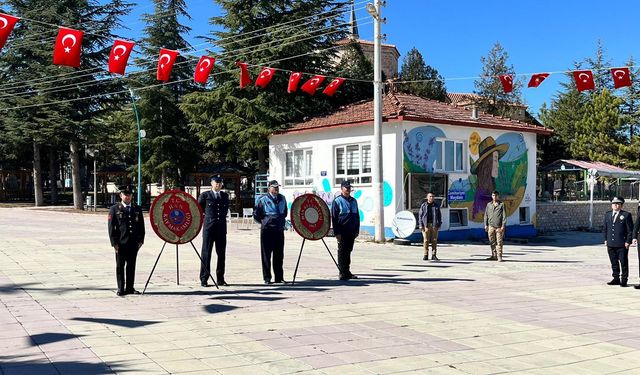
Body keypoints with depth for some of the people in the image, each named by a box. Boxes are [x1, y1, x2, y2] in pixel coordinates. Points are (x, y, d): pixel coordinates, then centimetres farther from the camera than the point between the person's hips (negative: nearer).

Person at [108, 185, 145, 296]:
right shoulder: (114, 209, 1)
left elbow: (141, 225, 13)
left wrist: (140, 240, 5)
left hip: (134, 243, 3)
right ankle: (121, 289, 11)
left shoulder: (137, 209, 11)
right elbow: (111, 227, -3)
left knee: (131, 266, 9)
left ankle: (129, 288, 17)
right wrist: (114, 242, -9)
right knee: (120, 266, 3)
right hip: (121, 243, -3)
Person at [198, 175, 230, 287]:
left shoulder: (225, 196, 13)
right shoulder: (205, 195, 1)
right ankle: (204, 280, 3)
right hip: (209, 227, -4)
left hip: (222, 227, 4)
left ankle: (220, 279, 13)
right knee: (206, 253, -2)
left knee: (221, 254, 5)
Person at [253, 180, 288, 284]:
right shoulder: (262, 199, -5)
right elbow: (256, 215, -1)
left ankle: (279, 277, 15)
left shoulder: (282, 198, 11)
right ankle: (267, 278, 8)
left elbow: (285, 212, 26)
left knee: (279, 255, 7)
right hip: (267, 230, -4)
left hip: (279, 230, 4)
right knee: (266, 255, 1)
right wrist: (264, 222, 3)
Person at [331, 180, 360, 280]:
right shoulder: (337, 201, -5)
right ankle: (343, 273, 3)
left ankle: (347, 272, 19)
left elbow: (357, 216, 19)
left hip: (352, 232, 6)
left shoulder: (353, 201, 14)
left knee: (348, 251, 12)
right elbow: (334, 218, -8)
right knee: (342, 252, -1)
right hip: (342, 232, -6)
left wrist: (357, 230, 12)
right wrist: (337, 233, -13)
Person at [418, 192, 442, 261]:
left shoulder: (436, 206, 10)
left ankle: (434, 255, 6)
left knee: (434, 240, 1)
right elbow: (420, 215, 4)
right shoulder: (423, 205, 6)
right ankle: (426, 255, 2)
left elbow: (439, 216, 12)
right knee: (426, 240, -2)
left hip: (434, 225, 1)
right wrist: (421, 225, -4)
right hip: (426, 225, -1)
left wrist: (439, 225, 5)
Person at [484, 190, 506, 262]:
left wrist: (503, 226, -9)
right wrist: (486, 225, 8)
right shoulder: (489, 204, 12)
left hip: (499, 227, -3)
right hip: (491, 226, 3)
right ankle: (494, 256, 15)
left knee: (499, 242, -4)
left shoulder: (501, 204, 2)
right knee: (492, 242, 6)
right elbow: (486, 215, 15)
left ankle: (499, 257, 0)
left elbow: (504, 216, -1)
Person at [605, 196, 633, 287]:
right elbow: (604, 228, 17)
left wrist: (628, 242, -10)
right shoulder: (607, 214, 12)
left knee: (623, 262, 1)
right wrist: (606, 240, 10)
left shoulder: (626, 215, -4)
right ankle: (616, 278, 21)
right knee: (614, 262, 11)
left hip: (622, 244, -5)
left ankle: (624, 280, 9)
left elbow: (630, 230, -5)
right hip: (611, 244, 5)